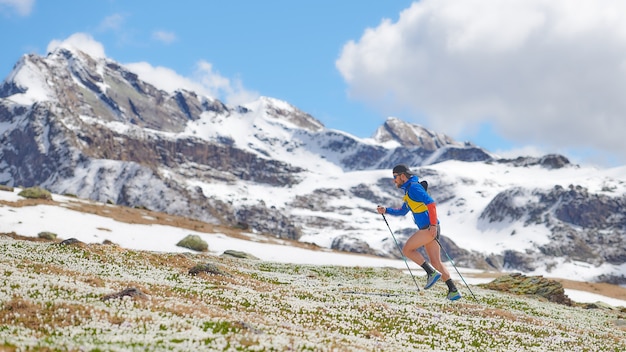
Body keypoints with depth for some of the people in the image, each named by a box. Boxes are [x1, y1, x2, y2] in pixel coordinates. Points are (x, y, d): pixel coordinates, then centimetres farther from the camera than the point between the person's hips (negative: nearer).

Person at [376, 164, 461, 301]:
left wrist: (433, 224, -24)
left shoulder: (414, 187, -8)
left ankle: (431, 272, -7)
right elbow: (402, 211, 34)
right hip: (427, 228, 10)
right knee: (436, 262, 6)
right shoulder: (409, 190, 23)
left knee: (407, 249, -5)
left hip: (429, 228, -10)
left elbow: (430, 203, -19)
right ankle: (453, 291, 3)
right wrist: (386, 210, 21)